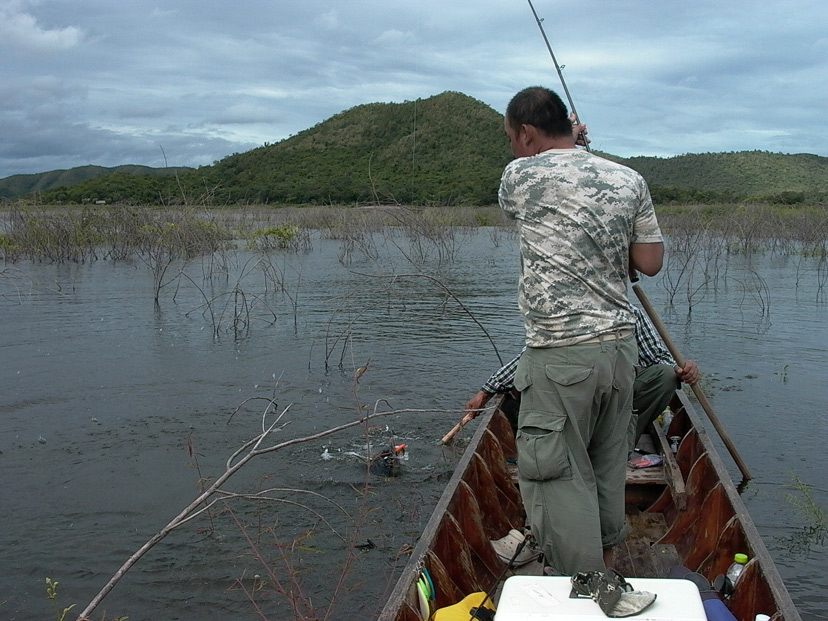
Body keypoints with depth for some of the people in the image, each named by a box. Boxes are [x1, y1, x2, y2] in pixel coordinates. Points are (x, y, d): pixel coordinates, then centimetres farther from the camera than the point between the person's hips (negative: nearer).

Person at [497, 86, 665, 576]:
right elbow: (651, 262, 5)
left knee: (561, 475, 3)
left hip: (561, 356, -6)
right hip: (621, 345, 6)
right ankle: (606, 568, 35)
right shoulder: (629, 179, 4)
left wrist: (555, 147, 27)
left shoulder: (524, 175, -8)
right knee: (607, 470, 20)